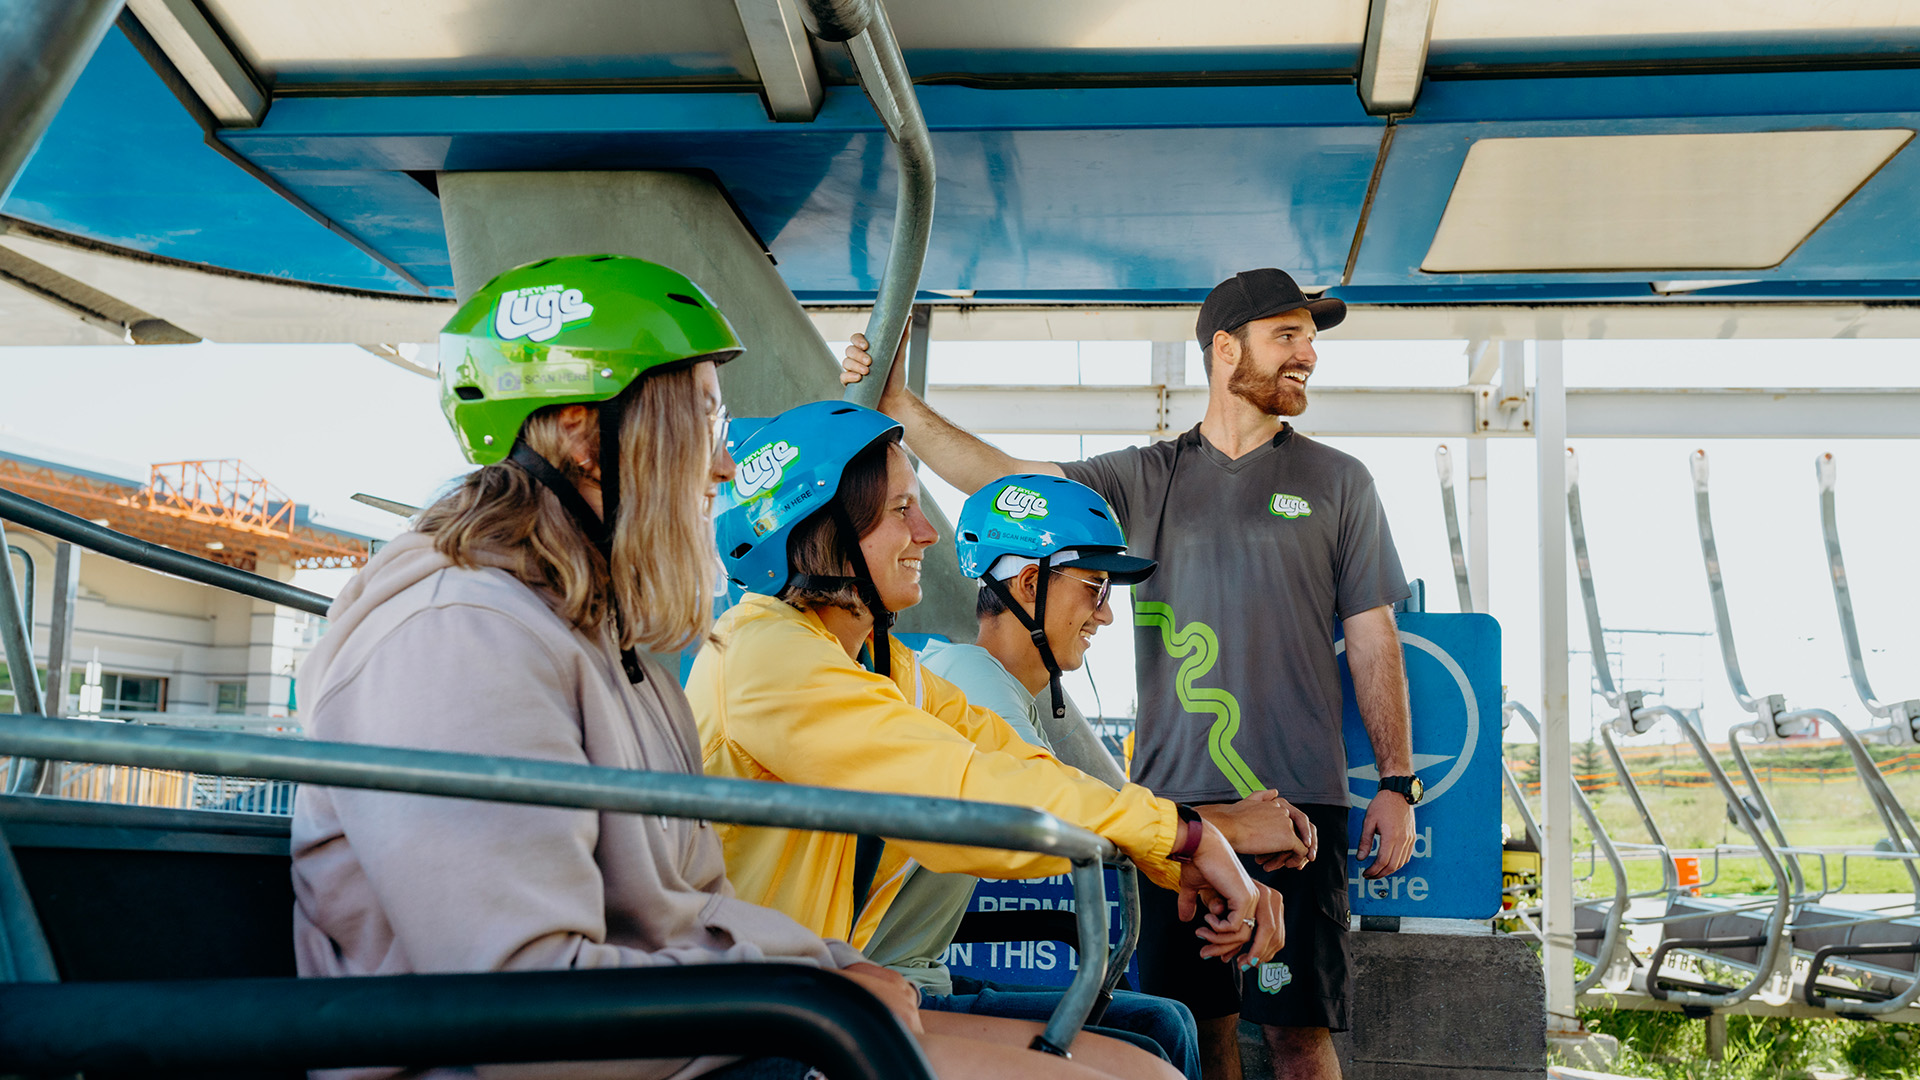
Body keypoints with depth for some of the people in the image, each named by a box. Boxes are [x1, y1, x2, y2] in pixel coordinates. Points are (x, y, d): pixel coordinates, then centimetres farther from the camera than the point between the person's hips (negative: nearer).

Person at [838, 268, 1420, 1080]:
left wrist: (1397, 783, 2)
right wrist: (897, 404, -8)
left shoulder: (1337, 482, 9)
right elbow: (1003, 478, 2)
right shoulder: (1145, 478, 10)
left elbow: (1373, 640, 8)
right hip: (1170, 799, 1)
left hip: (1296, 800, -1)